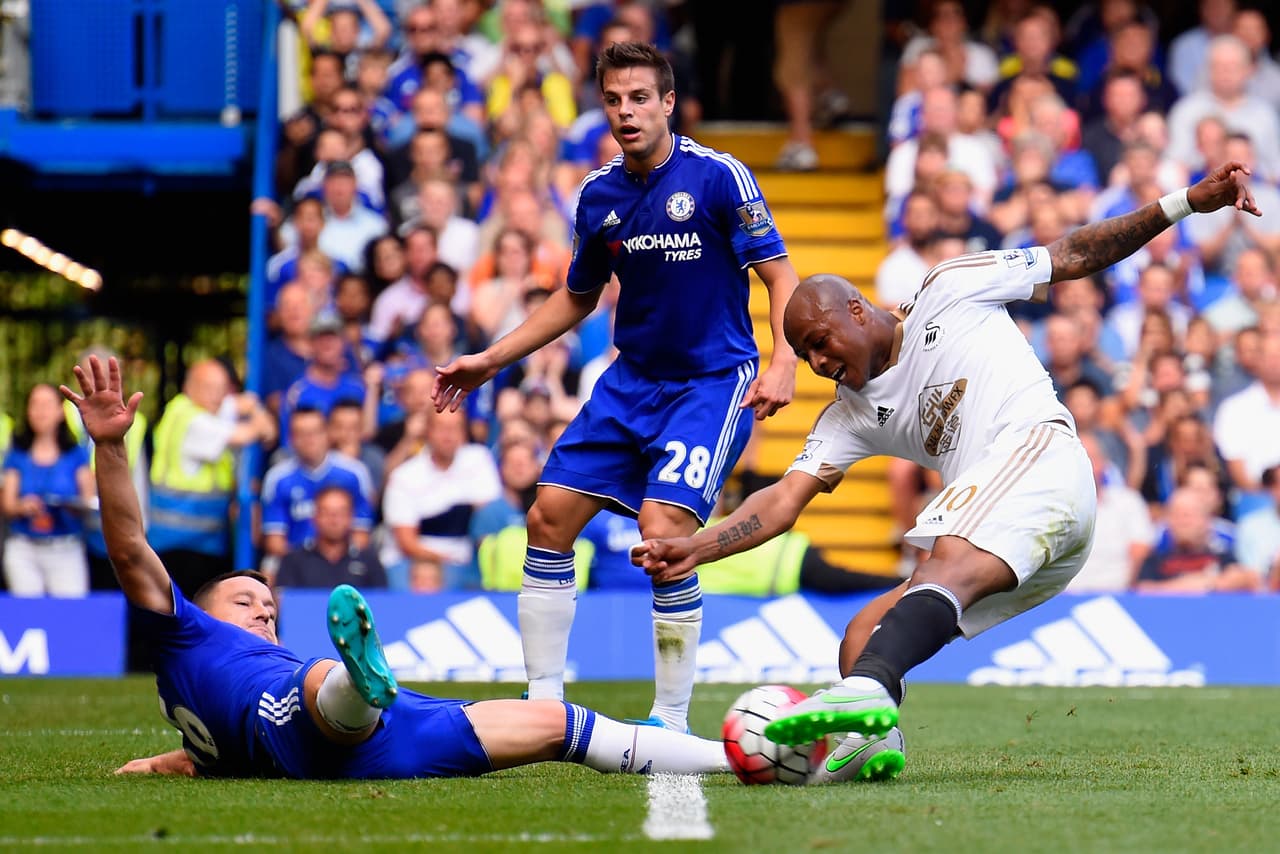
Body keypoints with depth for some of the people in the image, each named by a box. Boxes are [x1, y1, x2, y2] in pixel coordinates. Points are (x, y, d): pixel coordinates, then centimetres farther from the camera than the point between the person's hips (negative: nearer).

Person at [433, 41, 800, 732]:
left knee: (663, 532, -21)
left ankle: (671, 721, -8)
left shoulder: (717, 176, -12)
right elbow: (576, 299, 20)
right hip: (629, 382, 6)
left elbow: (778, 274, -11)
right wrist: (491, 360, 16)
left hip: (712, 383, -6)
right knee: (550, 514, -2)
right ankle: (544, 702, 9)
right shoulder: (597, 195, 5)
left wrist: (783, 361, -26)